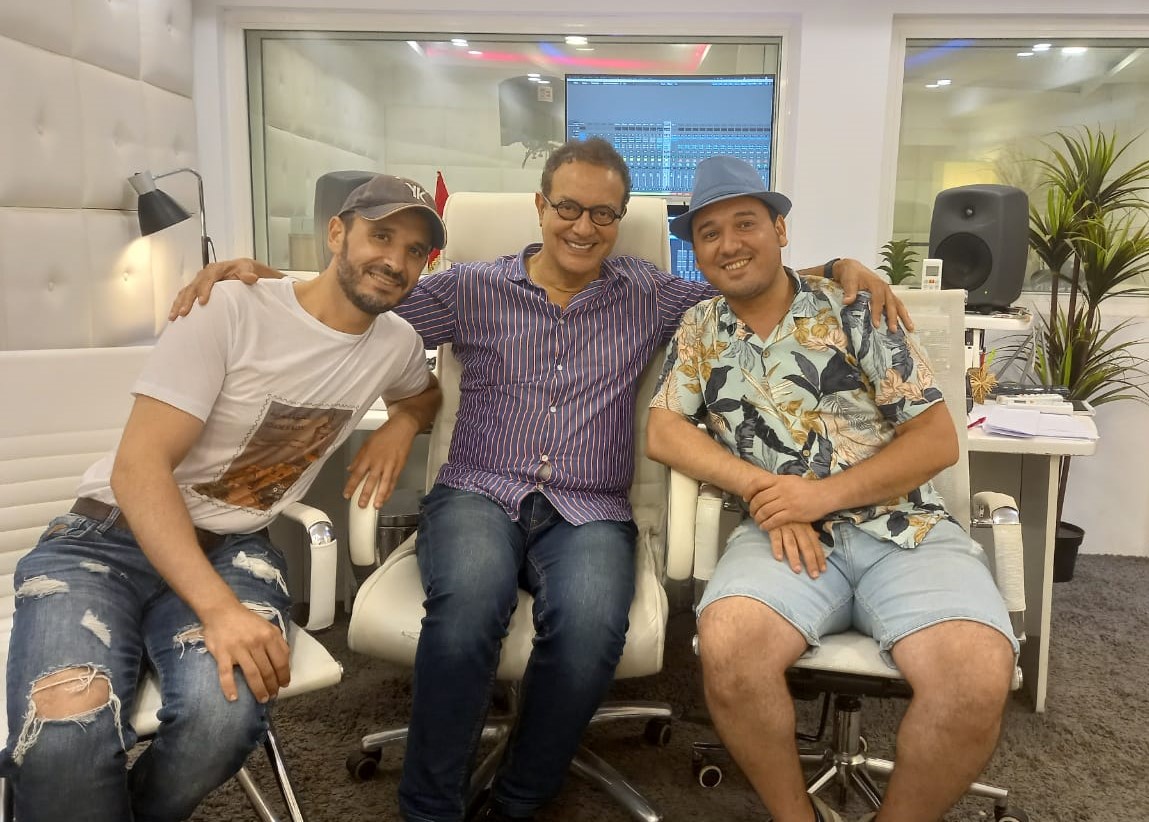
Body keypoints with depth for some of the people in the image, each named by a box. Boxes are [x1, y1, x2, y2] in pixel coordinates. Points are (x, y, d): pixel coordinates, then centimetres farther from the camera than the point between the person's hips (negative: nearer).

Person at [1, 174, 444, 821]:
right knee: (64, 738, -33)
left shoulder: (397, 343, 4)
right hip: (109, 536, -3)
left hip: (231, 551, 4)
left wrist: (400, 429, 4)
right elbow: (139, 467, -18)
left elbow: (423, 394, 30)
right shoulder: (233, 313, -13)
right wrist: (218, 607, -30)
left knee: (225, 713, -30)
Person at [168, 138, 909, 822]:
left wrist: (839, 270, -3)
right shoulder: (472, 290, 9)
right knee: (471, 600, -35)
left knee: (592, 621, -33)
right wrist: (260, 276, -8)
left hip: (589, 513, 1)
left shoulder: (652, 297, 13)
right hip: (478, 494, 0)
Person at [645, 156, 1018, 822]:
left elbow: (938, 440, 2)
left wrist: (825, 493, -12)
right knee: (728, 648, -30)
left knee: (979, 679, -27)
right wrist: (761, 488, -11)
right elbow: (664, 432, 4)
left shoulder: (853, 310, 4)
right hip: (784, 533, 1)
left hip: (903, 526, 0)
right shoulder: (700, 332, 14)